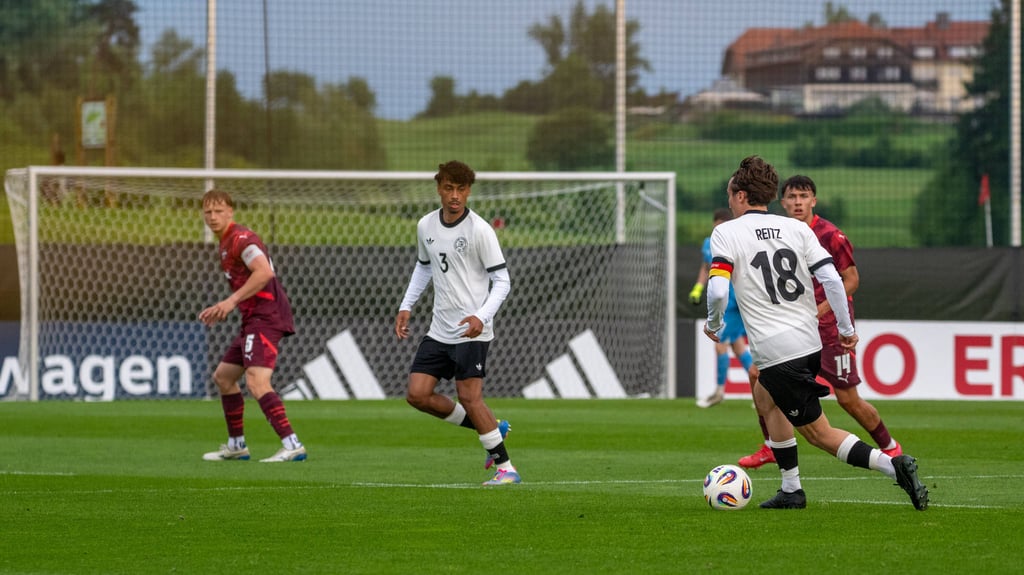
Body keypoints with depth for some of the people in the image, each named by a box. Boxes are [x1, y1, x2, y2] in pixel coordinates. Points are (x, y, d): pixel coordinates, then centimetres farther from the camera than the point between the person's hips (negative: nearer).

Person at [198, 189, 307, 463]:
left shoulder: (241, 239, -11)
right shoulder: (225, 244, 21)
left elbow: (264, 272, -25)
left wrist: (232, 301, -24)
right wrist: (222, 309, 18)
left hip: (265, 317, -11)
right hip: (253, 320, 11)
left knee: (256, 381, -24)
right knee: (223, 376, 21)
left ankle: (292, 445, -31)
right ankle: (236, 445, 30)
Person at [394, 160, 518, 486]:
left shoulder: (479, 230, -12)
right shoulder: (426, 226, 6)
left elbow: (502, 281, -11)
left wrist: (482, 316, -25)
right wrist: (406, 307, 15)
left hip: (472, 331, -7)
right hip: (439, 331, 7)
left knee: (468, 396, -12)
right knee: (417, 394, 0)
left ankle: (505, 468, -3)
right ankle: (490, 428, 15)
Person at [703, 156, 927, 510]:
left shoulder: (726, 233, -6)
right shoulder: (797, 228, 6)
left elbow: (718, 290, -17)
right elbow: (831, 278, -3)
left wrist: (713, 324, 3)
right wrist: (846, 328, 8)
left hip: (774, 351, -7)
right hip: (810, 341, 7)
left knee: (817, 432, -1)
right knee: (764, 398, 31)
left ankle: (893, 465, -19)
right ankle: (791, 490, 30)